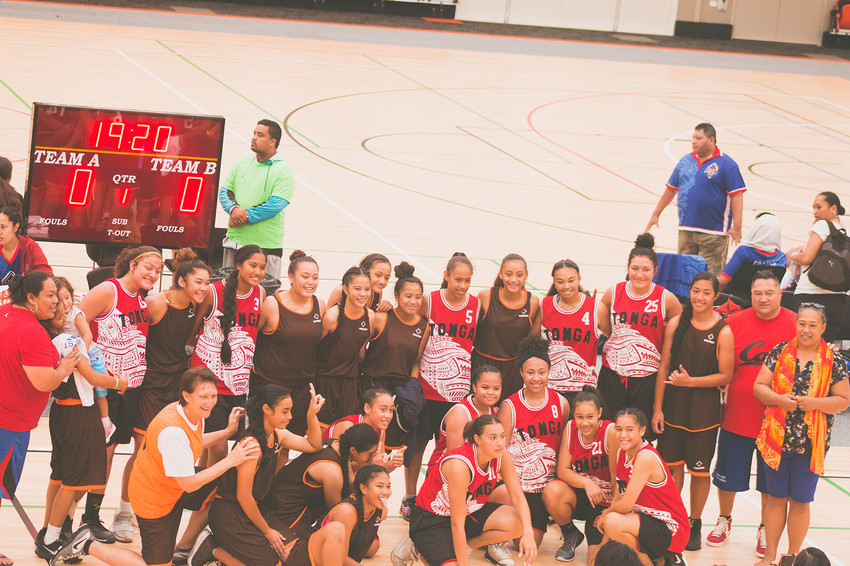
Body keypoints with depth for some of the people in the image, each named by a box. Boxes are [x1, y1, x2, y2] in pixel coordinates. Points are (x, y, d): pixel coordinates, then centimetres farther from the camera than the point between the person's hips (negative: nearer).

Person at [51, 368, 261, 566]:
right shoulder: (172, 431, -36)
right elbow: (189, 484, -32)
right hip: (155, 501, -9)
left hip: (175, 488, 9)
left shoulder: (196, 413, -9)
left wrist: (228, 432, 5)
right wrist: (230, 460, -30)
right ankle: (88, 545, 12)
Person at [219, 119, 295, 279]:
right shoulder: (241, 164, 12)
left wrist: (246, 216, -16)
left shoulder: (284, 171, -6)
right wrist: (233, 208, -13)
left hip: (266, 245, -5)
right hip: (235, 240, 5)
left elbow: (275, 205, -15)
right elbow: (224, 191, 10)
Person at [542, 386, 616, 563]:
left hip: (605, 502, -3)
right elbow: (562, 470, -8)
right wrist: (586, 483, -27)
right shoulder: (570, 428, -6)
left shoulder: (610, 432, -19)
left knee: (596, 560, -18)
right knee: (552, 491, -31)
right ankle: (570, 535, 0)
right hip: (579, 495, 3)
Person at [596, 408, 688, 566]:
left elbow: (625, 505, -24)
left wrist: (606, 513, -3)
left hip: (670, 531, -9)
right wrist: (603, 547, 3)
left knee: (612, 522, -30)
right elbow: (617, 499, 9)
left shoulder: (646, 458, -22)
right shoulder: (622, 453, 6)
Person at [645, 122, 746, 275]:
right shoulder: (685, 161, 12)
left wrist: (736, 227, -18)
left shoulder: (726, 164, -6)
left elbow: (736, 195, -10)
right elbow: (671, 189, 21)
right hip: (685, 230, 6)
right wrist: (656, 215, 21)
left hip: (713, 233, -6)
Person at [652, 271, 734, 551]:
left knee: (699, 469, 6)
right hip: (673, 405, 2)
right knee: (673, 465, 8)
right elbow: (663, 367, 3)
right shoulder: (676, 324, 0)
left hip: (704, 410, -2)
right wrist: (657, 408, 1)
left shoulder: (723, 332, -10)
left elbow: (725, 376, -8)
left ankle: (694, 525, 21)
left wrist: (690, 381, -19)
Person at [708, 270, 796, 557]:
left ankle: (765, 530, 28)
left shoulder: (795, 325, -6)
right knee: (727, 477, 14)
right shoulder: (734, 323, -2)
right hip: (737, 416, 1)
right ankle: (724, 520, 37)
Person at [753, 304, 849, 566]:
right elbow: (759, 386, 2)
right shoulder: (779, 352, 1)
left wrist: (815, 403, -17)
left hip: (811, 443, -1)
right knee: (776, 498, 10)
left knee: (800, 501, 7)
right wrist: (780, 399, -16)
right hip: (776, 438, 1)